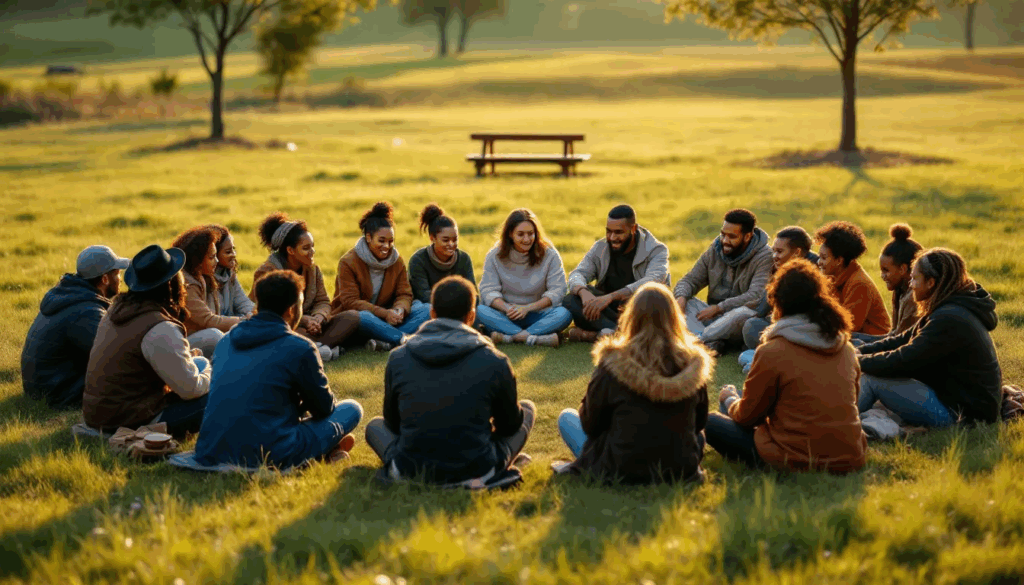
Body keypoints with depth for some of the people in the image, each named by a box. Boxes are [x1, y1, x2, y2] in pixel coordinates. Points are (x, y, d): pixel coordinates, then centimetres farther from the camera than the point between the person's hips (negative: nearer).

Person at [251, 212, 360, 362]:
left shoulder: (312, 268, 8)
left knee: (352, 317, -13)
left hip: (308, 326, 7)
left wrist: (317, 318, -20)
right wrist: (305, 320, -28)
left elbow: (323, 301, 5)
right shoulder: (267, 272, -14)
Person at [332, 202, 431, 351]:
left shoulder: (396, 260, 6)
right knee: (363, 317, -42)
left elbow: (404, 294, 3)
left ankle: (386, 342, -37)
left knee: (427, 310, -17)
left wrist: (399, 309, -23)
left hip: (387, 318, 5)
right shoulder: (348, 262, -9)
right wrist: (384, 313, -28)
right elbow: (350, 302, -16)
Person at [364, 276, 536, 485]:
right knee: (528, 408, 20)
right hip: (476, 474, -1)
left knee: (375, 426, 33)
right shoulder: (494, 362, -9)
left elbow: (393, 423, 10)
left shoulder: (398, 359, -3)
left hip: (409, 473, 1)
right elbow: (510, 426, 5)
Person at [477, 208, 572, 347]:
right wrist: (507, 308, -27)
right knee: (480, 310, -29)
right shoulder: (495, 256, 1)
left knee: (564, 314, -31)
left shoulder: (549, 255, -1)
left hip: (538, 314, 0)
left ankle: (510, 337, -42)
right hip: (507, 317, 1)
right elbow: (488, 290, -6)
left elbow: (557, 291, -7)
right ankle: (534, 338, -43)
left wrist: (528, 308, -20)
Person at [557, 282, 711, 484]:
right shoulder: (694, 363, -8)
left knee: (567, 418, 19)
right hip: (682, 471, 2)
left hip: (622, 473, -2)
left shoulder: (613, 363, -16)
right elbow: (699, 423, 7)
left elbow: (591, 425, -3)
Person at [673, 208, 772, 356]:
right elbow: (690, 280, 6)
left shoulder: (764, 257, -13)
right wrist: (681, 297, -18)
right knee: (683, 301, -17)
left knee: (745, 313, -39)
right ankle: (713, 344, -39)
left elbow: (756, 297, -24)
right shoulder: (715, 250, 5)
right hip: (715, 316, 6)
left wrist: (719, 308, -24)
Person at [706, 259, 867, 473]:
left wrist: (729, 401, 21)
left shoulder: (772, 352, -13)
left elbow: (747, 416, -3)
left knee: (713, 422, 9)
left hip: (799, 461, -7)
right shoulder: (846, 349, 4)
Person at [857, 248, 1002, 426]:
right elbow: (902, 341, 12)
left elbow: (903, 361, -22)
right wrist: (859, 351, 3)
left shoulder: (949, 319, -22)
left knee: (870, 379, -12)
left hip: (960, 413, -10)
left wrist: (859, 361, -11)